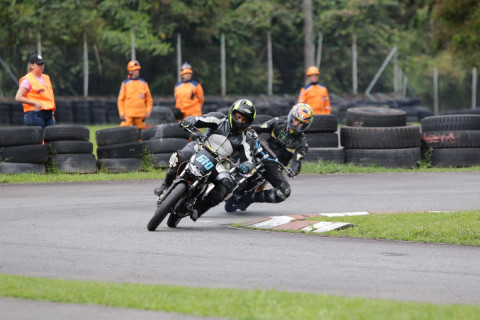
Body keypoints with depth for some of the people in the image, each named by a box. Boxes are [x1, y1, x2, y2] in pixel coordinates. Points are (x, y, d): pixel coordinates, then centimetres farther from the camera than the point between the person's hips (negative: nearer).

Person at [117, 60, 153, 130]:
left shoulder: (143, 83, 11)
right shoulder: (125, 83, 5)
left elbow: (149, 99, 14)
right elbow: (121, 99, 6)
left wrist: (148, 110, 2)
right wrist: (121, 112, -2)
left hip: (140, 113, 2)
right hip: (128, 114, -2)